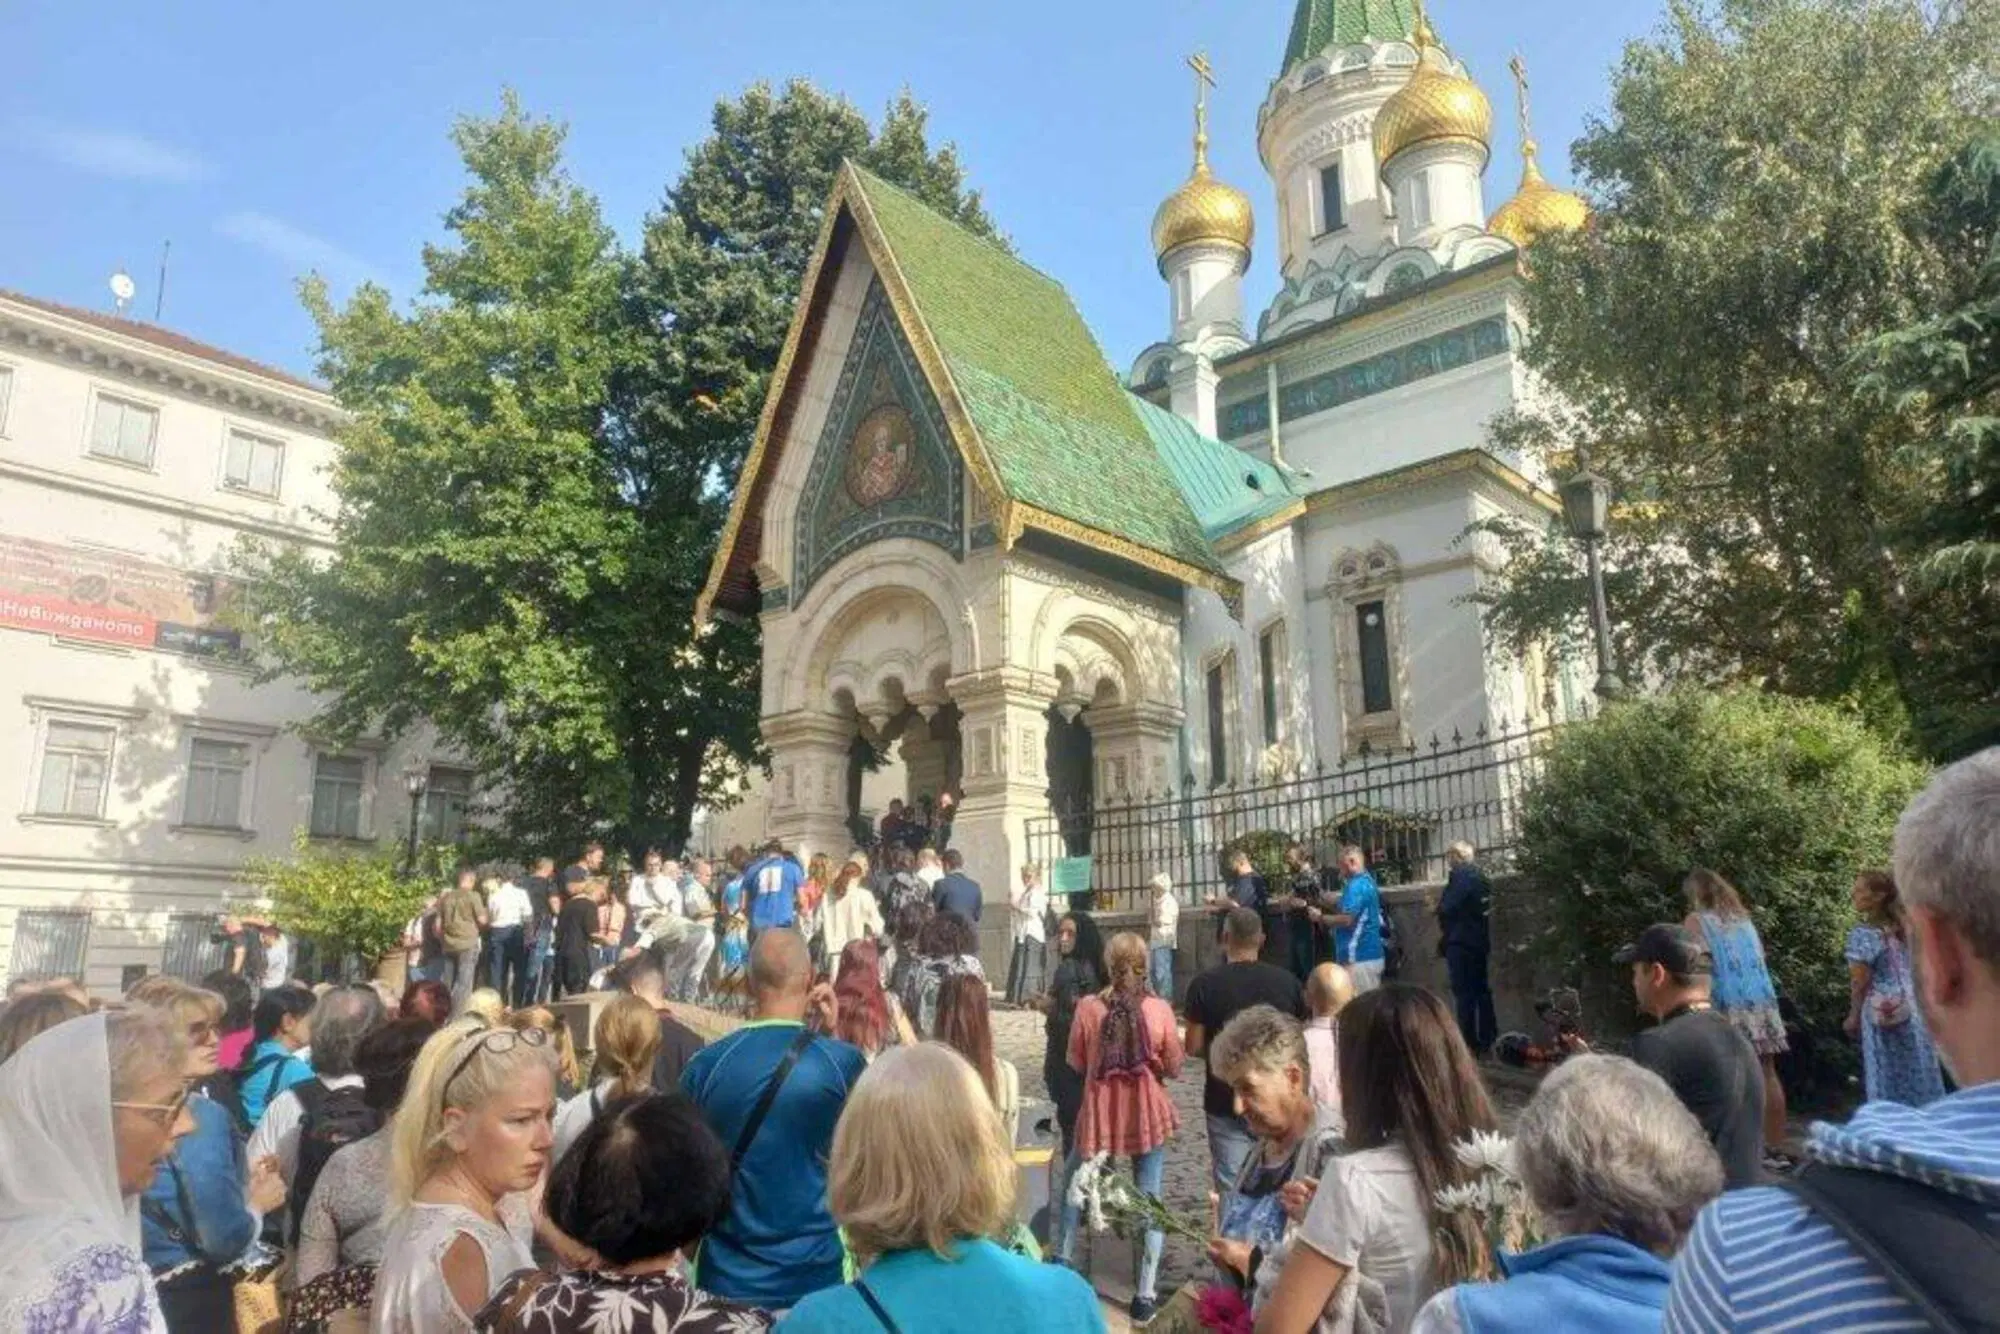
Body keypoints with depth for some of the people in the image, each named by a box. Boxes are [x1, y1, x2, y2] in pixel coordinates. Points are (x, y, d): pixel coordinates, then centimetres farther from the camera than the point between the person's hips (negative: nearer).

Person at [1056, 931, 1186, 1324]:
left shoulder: (1088, 1007, -13)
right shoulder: (1159, 1010, -13)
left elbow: (1076, 1064, -1)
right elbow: (1174, 1068, -3)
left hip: (1100, 1111, 0)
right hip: (1147, 1113, 0)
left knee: (1073, 1182, 23)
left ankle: (1062, 1266, 29)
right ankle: (1146, 1294, 14)